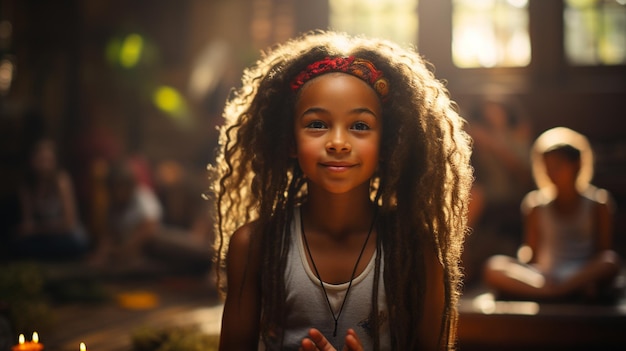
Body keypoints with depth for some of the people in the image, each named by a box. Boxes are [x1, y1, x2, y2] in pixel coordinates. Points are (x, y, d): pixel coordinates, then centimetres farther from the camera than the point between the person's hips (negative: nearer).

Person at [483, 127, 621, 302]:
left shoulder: (597, 201, 8)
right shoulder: (538, 204, 12)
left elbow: (603, 250, 2)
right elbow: (532, 253, 10)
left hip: (586, 275, -2)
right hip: (544, 276, 2)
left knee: (611, 260, -35)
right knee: (494, 266, -26)